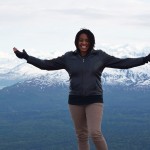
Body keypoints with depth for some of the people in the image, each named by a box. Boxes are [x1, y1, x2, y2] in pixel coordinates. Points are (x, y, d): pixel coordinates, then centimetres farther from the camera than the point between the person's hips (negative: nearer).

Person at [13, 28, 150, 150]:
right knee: (81, 136, 8)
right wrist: (26, 57, -2)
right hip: (75, 100, 2)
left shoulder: (100, 56, -1)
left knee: (95, 133, -18)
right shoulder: (68, 57, 2)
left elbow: (122, 63, -2)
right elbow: (47, 64, 5)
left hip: (94, 100, -2)